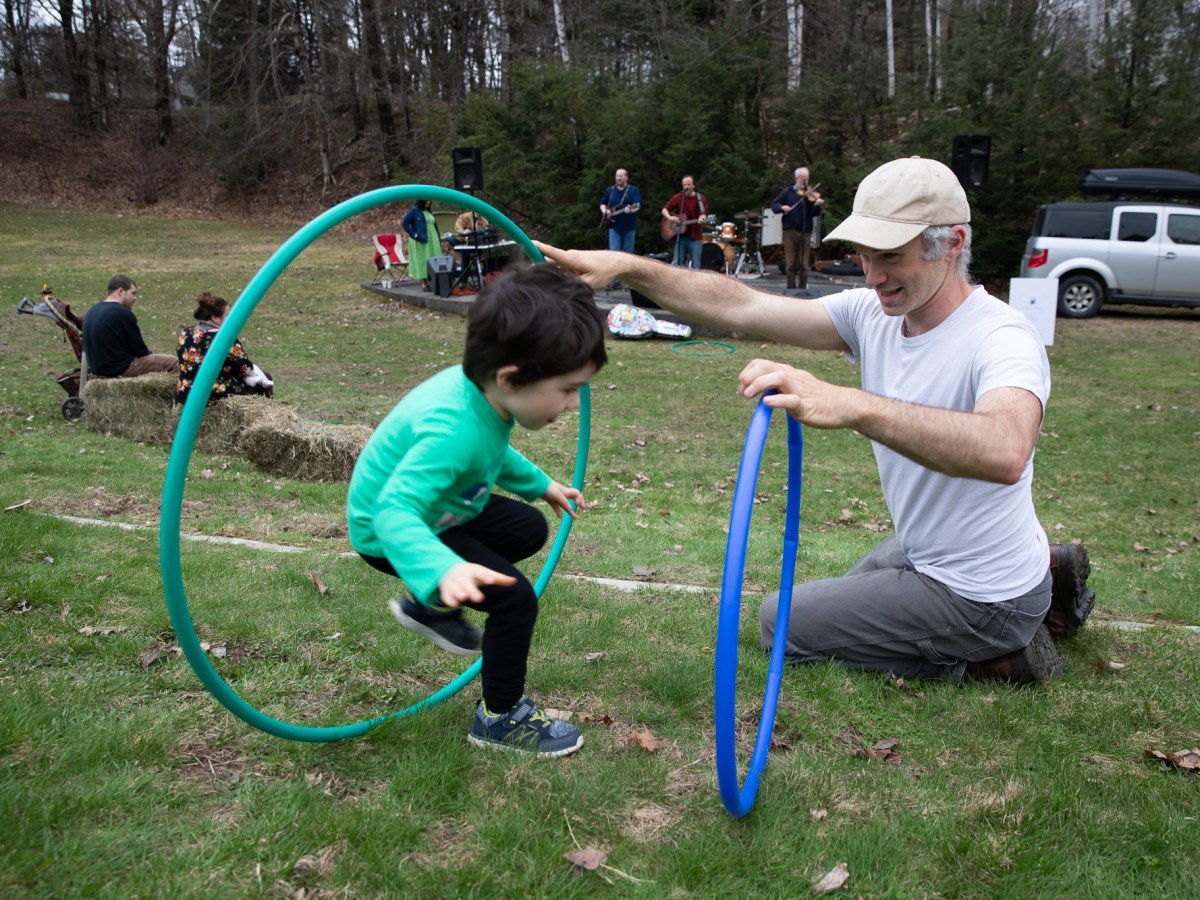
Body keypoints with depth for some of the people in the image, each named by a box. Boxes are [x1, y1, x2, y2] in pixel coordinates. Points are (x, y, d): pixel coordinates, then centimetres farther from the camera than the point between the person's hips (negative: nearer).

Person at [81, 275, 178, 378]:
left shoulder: (91, 311, 9)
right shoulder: (123, 313, -19)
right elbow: (139, 350, -12)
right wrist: (150, 354, 11)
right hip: (121, 369, -10)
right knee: (173, 362, -2)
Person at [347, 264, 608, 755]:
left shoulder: (476, 389, -12)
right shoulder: (451, 431, -41)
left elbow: (490, 451, 11)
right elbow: (394, 512, -50)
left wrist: (539, 484, 22)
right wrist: (443, 571, -67)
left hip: (431, 509, 9)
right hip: (388, 532, -9)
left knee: (529, 528, 20)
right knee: (515, 598, -15)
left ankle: (430, 607, 31)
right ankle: (500, 718, 7)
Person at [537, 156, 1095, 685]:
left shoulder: (1001, 339, -32)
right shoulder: (872, 313, -9)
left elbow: (1004, 453, -55)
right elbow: (739, 307, -14)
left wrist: (850, 405, -68)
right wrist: (628, 267, -25)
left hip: (979, 598, -8)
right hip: (922, 546, 8)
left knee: (780, 623, -1)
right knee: (852, 593, 38)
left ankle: (987, 656, 4)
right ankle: (1043, 579, 26)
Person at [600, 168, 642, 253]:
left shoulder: (634, 190, 1)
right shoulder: (610, 190, 11)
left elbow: (637, 205, -12)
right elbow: (602, 203, 21)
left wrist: (630, 209, -34)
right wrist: (605, 212, 0)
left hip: (629, 227, -1)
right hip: (614, 227, 1)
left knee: (627, 254, 5)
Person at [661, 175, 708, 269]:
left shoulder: (700, 199, -1)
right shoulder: (678, 197, 5)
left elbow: (703, 214, -10)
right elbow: (664, 210, 7)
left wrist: (701, 218, -34)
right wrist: (670, 218, -13)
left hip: (695, 238, -2)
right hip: (681, 237, 2)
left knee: (695, 266, -1)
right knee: (677, 264, 0)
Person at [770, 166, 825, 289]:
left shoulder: (811, 193, 6)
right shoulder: (788, 191, 7)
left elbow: (815, 213, -2)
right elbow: (774, 204, 6)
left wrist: (817, 205, -23)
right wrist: (782, 207, -14)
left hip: (805, 232, 0)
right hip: (790, 231, 0)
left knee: (804, 264, 2)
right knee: (790, 264, 2)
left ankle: (803, 288, 10)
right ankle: (791, 289, 10)